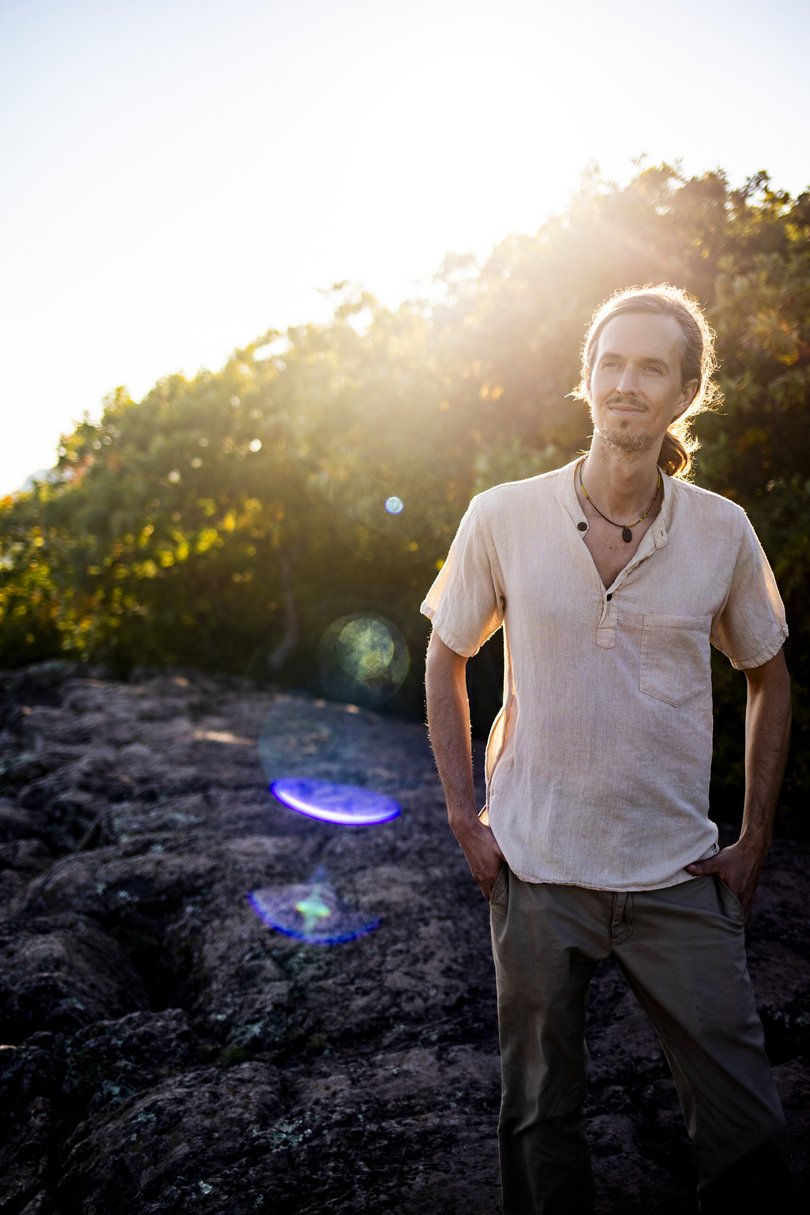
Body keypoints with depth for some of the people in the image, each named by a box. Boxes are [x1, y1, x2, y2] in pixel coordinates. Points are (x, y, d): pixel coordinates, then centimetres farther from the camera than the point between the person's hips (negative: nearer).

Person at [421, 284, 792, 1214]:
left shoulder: (722, 532, -4)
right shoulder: (502, 519, -8)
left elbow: (769, 679, 10)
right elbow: (445, 660, 6)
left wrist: (753, 842, 5)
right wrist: (464, 818, 0)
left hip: (678, 876, 1)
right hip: (536, 869, 0)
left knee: (744, 1126, 7)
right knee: (540, 1119, 15)